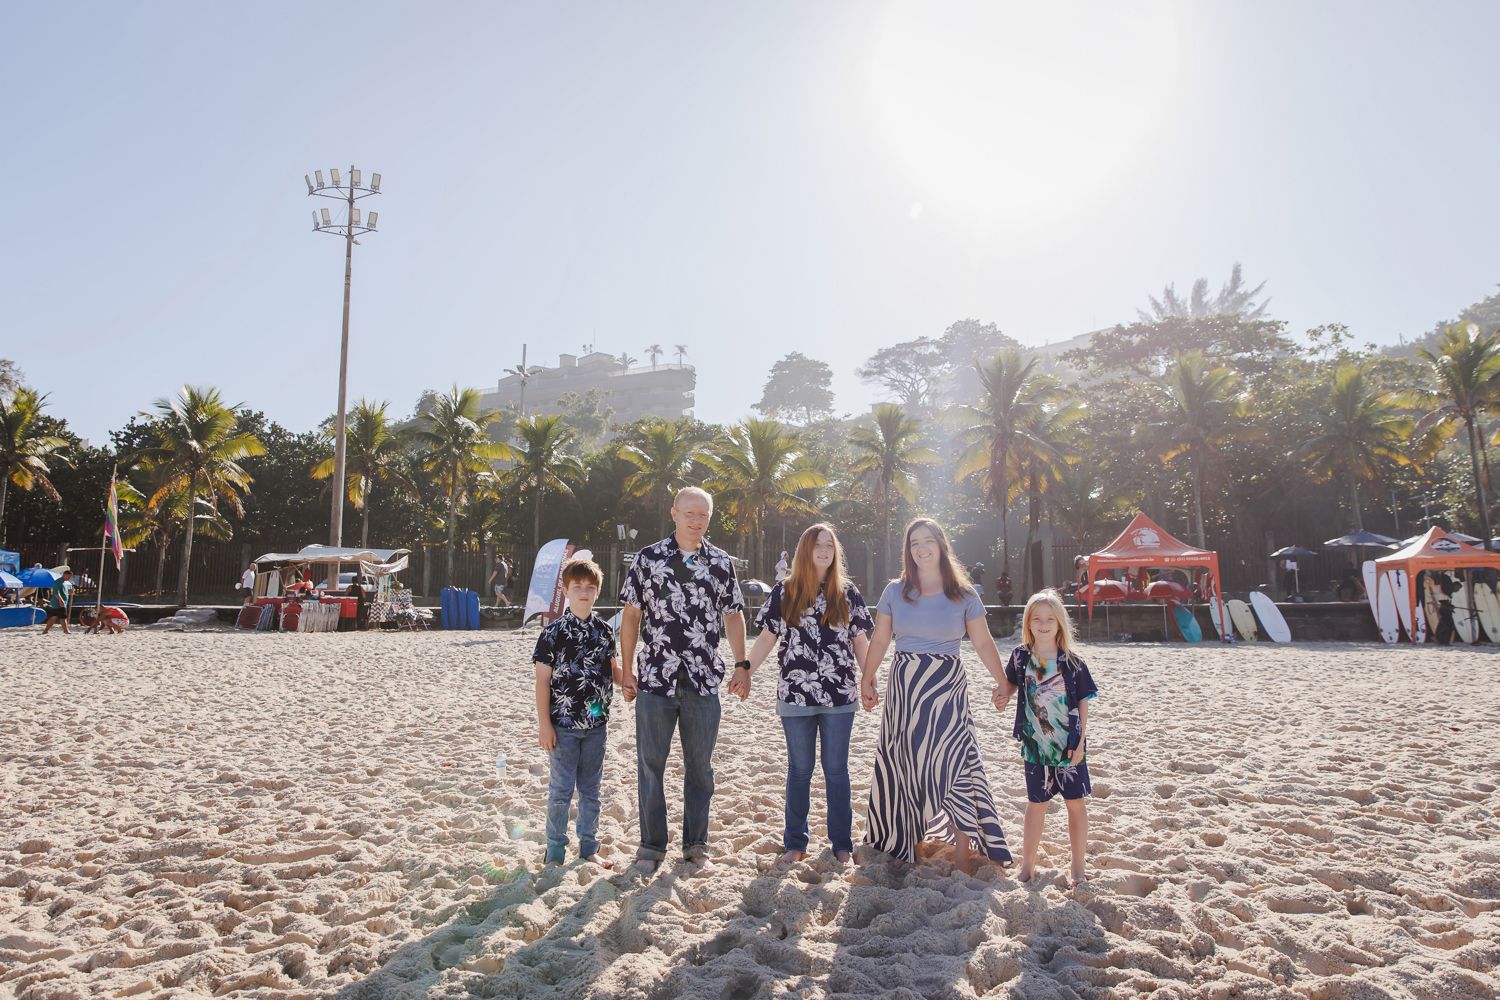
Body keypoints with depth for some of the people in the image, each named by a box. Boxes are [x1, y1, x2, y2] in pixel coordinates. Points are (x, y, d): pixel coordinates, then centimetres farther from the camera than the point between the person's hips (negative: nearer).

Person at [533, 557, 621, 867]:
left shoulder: (604, 630, 3)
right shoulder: (554, 632, -9)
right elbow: (543, 680, -8)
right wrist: (544, 724, -10)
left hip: (596, 724, 4)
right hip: (564, 724, -4)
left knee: (591, 789, 14)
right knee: (561, 789, 4)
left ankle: (589, 848, 28)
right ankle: (555, 852, 20)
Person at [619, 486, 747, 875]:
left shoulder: (722, 563, 6)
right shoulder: (647, 558, 1)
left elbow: (733, 616, 12)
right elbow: (631, 615, 3)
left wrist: (741, 664, 4)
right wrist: (627, 669, 0)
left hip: (704, 679, 2)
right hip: (655, 678, -1)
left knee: (700, 765, 11)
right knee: (650, 764, 5)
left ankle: (695, 842, 27)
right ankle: (652, 846, 19)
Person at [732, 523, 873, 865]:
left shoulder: (848, 592, 4)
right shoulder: (785, 591, 1)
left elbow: (860, 640, 8)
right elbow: (767, 637, 2)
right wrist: (744, 671, -7)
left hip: (840, 695, 1)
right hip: (796, 695, 0)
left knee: (836, 769, 8)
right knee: (799, 769, 10)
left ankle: (842, 843, 20)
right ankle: (795, 843, 21)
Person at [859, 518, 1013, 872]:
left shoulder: (963, 595, 1)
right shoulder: (895, 592, 4)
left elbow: (983, 643, 3)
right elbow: (879, 640, 8)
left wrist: (1004, 683, -4)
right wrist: (866, 681, 8)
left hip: (947, 687, -2)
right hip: (904, 687, 2)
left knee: (952, 763, -6)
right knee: (904, 764, 8)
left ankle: (965, 855, 4)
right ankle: (903, 842, 23)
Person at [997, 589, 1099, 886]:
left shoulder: (1072, 661, -8)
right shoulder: (1021, 657, -4)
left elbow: (1083, 702, -4)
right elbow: (1010, 682, 13)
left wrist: (1080, 742, -7)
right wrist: (1003, 696, -9)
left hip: (1069, 746, -1)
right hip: (1036, 746, 1)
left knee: (1075, 803, 8)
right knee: (1036, 805, 12)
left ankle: (1078, 867, 23)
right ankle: (1027, 865, 24)